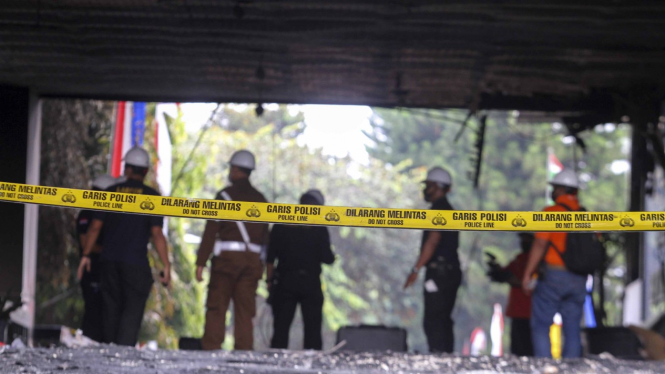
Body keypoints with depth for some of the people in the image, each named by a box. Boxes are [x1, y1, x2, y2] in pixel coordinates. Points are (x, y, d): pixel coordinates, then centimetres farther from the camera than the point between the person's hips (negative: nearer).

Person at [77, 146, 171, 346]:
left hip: (109, 261, 3)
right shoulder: (152, 196, -4)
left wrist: (86, 255, 15)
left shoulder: (110, 193, 5)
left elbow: (95, 227, 6)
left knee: (111, 309, 13)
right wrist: (166, 265, -6)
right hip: (136, 263, -3)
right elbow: (157, 233, -9)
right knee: (132, 311, -3)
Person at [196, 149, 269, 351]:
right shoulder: (260, 199, 13)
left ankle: (211, 349, -8)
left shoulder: (225, 195, -4)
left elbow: (211, 231, -8)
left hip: (227, 258, -4)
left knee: (216, 307, -1)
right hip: (252, 259, 4)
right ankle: (244, 350, 1)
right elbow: (264, 236, 13)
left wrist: (201, 262, -8)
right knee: (245, 311, 5)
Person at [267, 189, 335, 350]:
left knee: (281, 327, 3)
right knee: (312, 328, 5)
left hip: (285, 282, 1)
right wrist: (332, 258, 15)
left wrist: (269, 280, 7)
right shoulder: (320, 229, -4)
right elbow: (327, 258, -7)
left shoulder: (281, 225, 3)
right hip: (311, 283, -1)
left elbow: (270, 256, 1)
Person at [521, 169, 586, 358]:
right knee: (572, 329, 8)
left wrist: (527, 274, -10)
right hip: (579, 279, 5)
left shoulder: (551, 212, -7)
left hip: (553, 274, -5)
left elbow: (540, 245, -13)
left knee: (541, 326, -1)